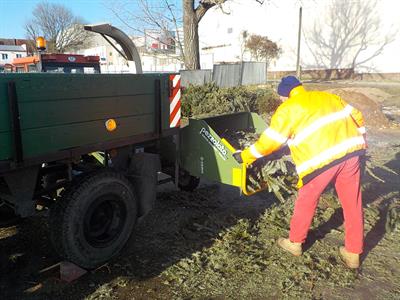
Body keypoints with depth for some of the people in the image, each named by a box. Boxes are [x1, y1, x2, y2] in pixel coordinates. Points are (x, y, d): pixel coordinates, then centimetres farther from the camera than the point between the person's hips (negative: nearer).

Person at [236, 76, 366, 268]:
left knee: (306, 201, 14)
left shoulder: (287, 109, 5)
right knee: (353, 203, 15)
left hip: (321, 159, -5)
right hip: (351, 150, 6)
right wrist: (359, 141, 34)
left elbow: (270, 141, 3)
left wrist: (246, 155, 13)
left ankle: (295, 243, 31)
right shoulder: (328, 97, 23)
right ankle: (353, 254, 27)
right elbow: (356, 116, 23)